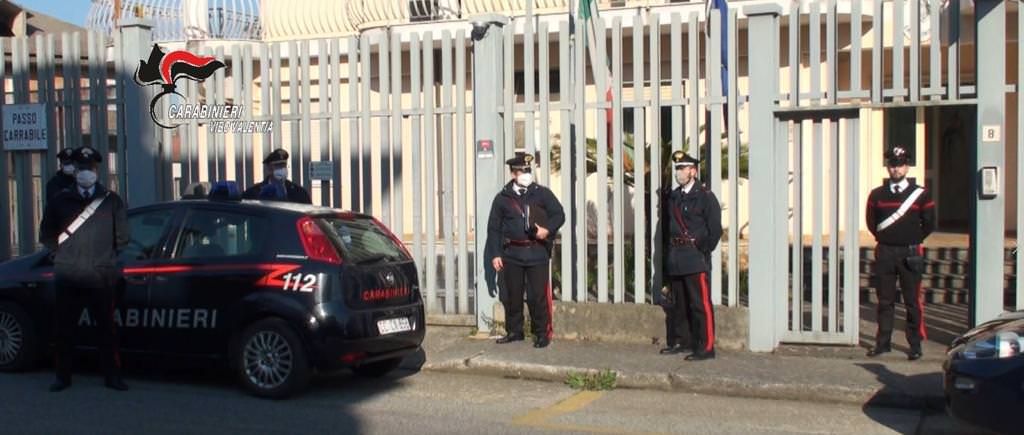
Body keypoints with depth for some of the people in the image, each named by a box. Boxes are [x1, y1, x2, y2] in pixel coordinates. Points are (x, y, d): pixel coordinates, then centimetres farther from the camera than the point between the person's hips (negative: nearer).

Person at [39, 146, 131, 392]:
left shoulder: (111, 201, 8)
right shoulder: (61, 201, 10)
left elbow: (123, 237, 11)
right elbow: (46, 234, 18)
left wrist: (107, 257, 9)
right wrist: (61, 255, 11)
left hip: (102, 278, -1)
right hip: (68, 277, 1)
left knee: (106, 329, 2)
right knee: (64, 330, 4)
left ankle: (113, 376, 9)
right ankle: (63, 377, 15)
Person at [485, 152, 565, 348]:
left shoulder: (543, 194, 5)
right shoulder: (502, 198, 7)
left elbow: (559, 215, 5)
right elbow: (494, 228, 8)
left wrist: (548, 229, -15)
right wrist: (494, 254, 2)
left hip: (537, 253, -2)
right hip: (512, 254, 2)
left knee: (538, 295, -3)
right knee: (511, 295, 8)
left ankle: (542, 334, 7)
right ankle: (514, 331, 22)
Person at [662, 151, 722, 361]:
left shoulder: (705, 196, -7)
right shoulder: (673, 196, 13)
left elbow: (715, 229, -8)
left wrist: (703, 251, -7)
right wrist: (671, 247, 12)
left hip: (695, 258, -7)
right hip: (675, 257, 7)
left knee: (700, 303, -6)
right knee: (677, 303, 14)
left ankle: (706, 347, -2)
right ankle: (679, 341, 26)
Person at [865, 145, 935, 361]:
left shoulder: (921, 194, 1)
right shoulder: (877, 194, 6)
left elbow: (929, 224, 7)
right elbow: (872, 223, 14)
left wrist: (912, 241, 8)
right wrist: (886, 238, 10)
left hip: (910, 254, -2)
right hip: (884, 253, 2)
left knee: (913, 301, 0)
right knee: (885, 301, 8)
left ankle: (915, 345, 7)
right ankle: (883, 342, 15)